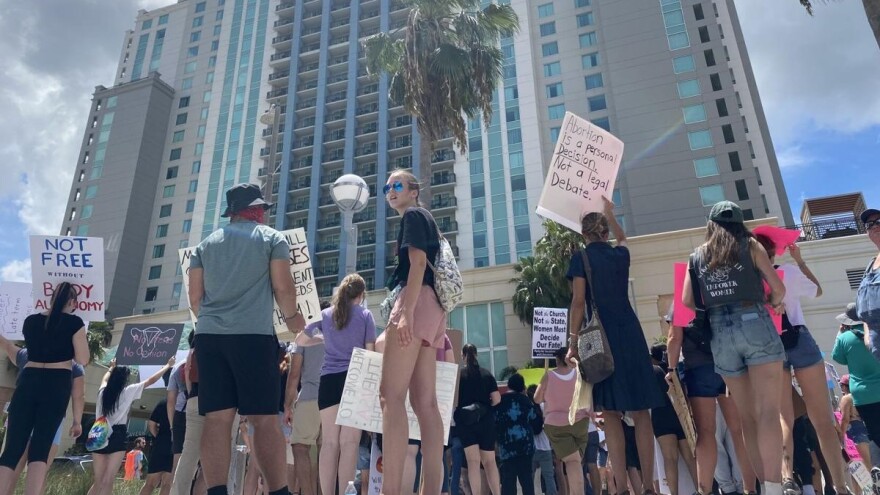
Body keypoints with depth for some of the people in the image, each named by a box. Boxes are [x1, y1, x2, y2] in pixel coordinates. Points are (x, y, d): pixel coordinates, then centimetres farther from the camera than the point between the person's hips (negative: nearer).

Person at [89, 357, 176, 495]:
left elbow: (105, 378, 35)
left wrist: (111, 367, 54)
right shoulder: (128, 391, -2)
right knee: (107, 482, -8)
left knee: (98, 482, 12)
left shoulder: (103, 391, 11)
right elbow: (151, 380, 3)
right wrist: (168, 366, 14)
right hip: (117, 437, -6)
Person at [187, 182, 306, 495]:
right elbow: (283, 287, -2)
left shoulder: (206, 244, 18)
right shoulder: (272, 238, 7)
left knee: (217, 418, 1)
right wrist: (291, 317, 16)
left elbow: (195, 298, 15)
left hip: (209, 336, 4)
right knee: (265, 418, -3)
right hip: (254, 335, -4)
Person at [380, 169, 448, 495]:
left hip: (416, 302, -10)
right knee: (425, 402, 2)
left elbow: (418, 263, -12)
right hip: (432, 307, 10)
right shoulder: (426, 221, 30)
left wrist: (406, 311, -23)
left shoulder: (413, 215, 4)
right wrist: (440, 330, 21)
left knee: (391, 394, -15)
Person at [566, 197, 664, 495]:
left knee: (611, 412, 0)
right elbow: (622, 237, 38)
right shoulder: (620, 253, 12)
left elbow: (578, 303, -7)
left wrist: (573, 343, -4)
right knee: (640, 411, 5)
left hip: (602, 337, -3)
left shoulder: (581, 258, -1)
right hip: (630, 332, 4)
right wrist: (609, 214, 53)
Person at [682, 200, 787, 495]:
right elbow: (778, 288, 4)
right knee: (768, 412, -9)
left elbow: (687, 302, 8)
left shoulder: (696, 257, 15)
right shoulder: (750, 245, 9)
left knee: (748, 417, 9)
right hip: (754, 324, -3)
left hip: (720, 334, 3)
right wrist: (772, 304, 25)